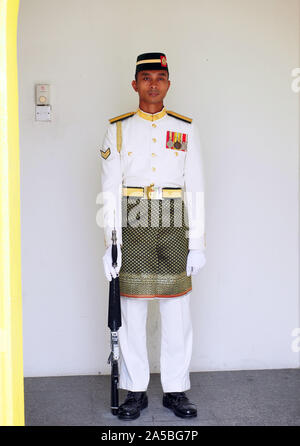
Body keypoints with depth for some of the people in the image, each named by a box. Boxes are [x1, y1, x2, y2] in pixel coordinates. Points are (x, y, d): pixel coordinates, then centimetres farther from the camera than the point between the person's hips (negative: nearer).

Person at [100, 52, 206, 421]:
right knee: (131, 313, 3)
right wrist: (110, 244, -5)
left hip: (174, 228, 1)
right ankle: (135, 391, 17)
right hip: (132, 228, 0)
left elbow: (195, 189, 6)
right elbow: (109, 191, 2)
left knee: (177, 314, 4)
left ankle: (175, 389, 18)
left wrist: (197, 244, 0)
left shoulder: (186, 130, 8)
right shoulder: (118, 130, 6)